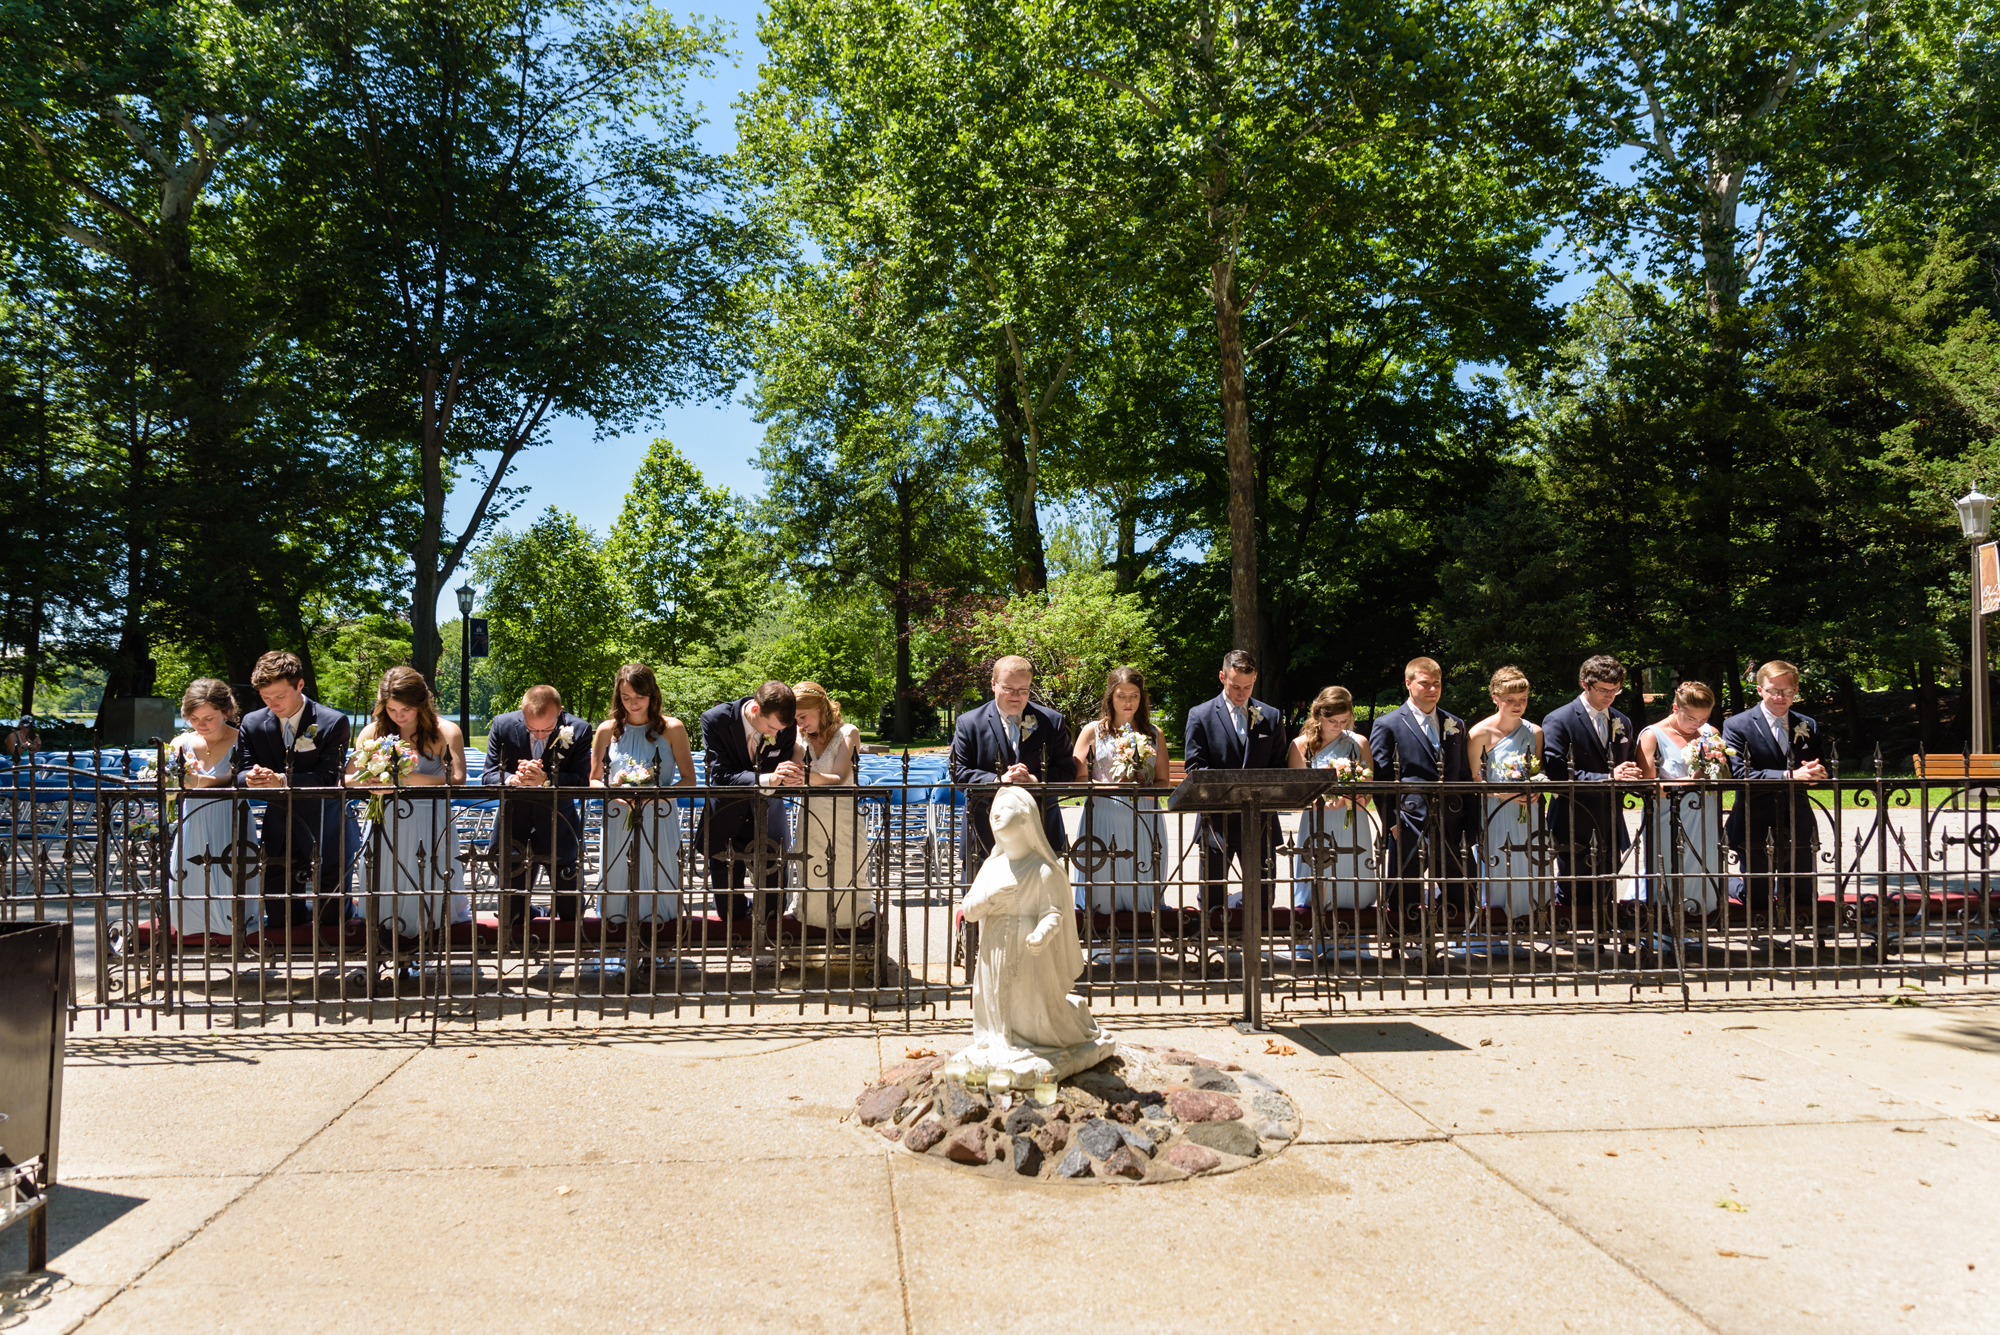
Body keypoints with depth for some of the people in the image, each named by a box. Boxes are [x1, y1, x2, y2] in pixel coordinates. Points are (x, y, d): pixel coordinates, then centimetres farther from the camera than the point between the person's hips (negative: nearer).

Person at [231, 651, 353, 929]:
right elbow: (239, 775, 1)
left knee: (330, 919, 4)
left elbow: (327, 778, -17)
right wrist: (250, 778, -24)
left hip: (321, 831, -3)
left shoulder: (333, 722, -10)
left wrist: (282, 780, -32)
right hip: (278, 831, 4)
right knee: (281, 921, 7)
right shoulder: (252, 723, 2)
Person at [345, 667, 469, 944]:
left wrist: (410, 778, -25)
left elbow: (457, 781, -15)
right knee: (385, 896, 7)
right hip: (385, 827, 3)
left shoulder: (446, 732, -4)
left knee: (430, 900, 0)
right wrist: (370, 783, -20)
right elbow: (348, 779, 3)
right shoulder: (373, 731, 6)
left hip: (430, 829, -2)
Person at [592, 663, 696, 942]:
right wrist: (612, 791, -12)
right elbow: (593, 781, 10)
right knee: (616, 889, 4)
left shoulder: (672, 729, 2)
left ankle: (654, 942, 18)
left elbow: (689, 780, 2)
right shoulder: (607, 730, 6)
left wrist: (662, 793, -17)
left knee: (658, 886, 1)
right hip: (618, 821, 1)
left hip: (659, 822, -1)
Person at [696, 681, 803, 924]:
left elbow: (779, 779, -10)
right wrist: (768, 780, -41)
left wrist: (790, 779, -35)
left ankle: (757, 871, 34)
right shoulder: (715, 720, -20)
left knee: (772, 911, 5)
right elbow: (721, 777, -26)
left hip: (765, 819, 2)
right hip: (727, 824, -2)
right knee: (731, 914, 7)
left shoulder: (787, 727, -14)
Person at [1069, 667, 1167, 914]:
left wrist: (1146, 788, -10)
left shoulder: (1154, 734, 13)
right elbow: (1078, 779, 0)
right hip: (1103, 818, -2)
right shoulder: (1093, 731, 5)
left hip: (1143, 819, 2)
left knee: (1142, 900, 4)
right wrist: (1113, 787, -14)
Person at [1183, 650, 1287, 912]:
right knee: (1212, 901, 3)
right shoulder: (1200, 715, 2)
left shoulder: (1271, 716, 11)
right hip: (1216, 821, -2)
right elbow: (1195, 768, -3)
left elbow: (1278, 767, 10)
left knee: (1262, 900, 7)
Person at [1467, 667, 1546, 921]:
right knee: (1498, 875, -1)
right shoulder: (1480, 733, -9)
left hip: (1529, 817, 4)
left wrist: (1536, 790, -5)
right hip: (1495, 816, -4)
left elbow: (1539, 774, 17)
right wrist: (1501, 793, -19)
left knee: (1529, 875, 7)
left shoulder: (1534, 732, 6)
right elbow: (1473, 781, -5)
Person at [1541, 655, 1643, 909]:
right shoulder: (1558, 722, -8)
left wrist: (1632, 775, -4)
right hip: (1576, 829, -6)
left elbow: (1629, 765, 22)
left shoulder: (1622, 723, 14)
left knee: (1605, 900, 11)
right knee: (1572, 900, -2)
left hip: (1610, 828, 6)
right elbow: (1557, 773, -17)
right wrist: (1607, 778, -22)